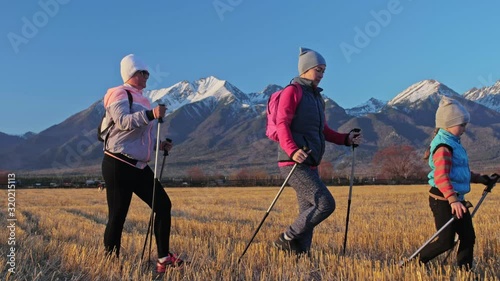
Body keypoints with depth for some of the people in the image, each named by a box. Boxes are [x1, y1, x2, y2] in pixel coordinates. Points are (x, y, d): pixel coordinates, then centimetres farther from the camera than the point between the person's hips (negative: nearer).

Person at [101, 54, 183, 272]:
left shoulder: (141, 100, 19)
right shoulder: (119, 95, -5)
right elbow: (123, 122, -24)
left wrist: (159, 144, 9)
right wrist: (151, 114, -35)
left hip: (139, 166, 8)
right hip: (118, 165, -8)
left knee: (163, 205, 1)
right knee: (118, 215, -4)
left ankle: (164, 258, 6)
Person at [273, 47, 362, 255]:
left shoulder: (317, 97, 22)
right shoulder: (292, 92, -4)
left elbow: (324, 131, 25)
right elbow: (282, 125, -15)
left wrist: (346, 139, 9)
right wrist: (292, 151, -30)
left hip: (310, 166, 9)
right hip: (293, 164, -9)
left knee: (308, 213, 8)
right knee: (326, 204, -15)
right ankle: (287, 238, -3)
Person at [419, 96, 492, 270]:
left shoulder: (453, 143, 15)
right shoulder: (444, 147, -18)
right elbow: (441, 177, -31)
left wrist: (479, 178, 21)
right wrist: (453, 200, -39)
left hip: (456, 199, 10)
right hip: (443, 200, -10)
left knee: (468, 237, 10)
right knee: (446, 241, -5)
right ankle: (417, 262, 12)